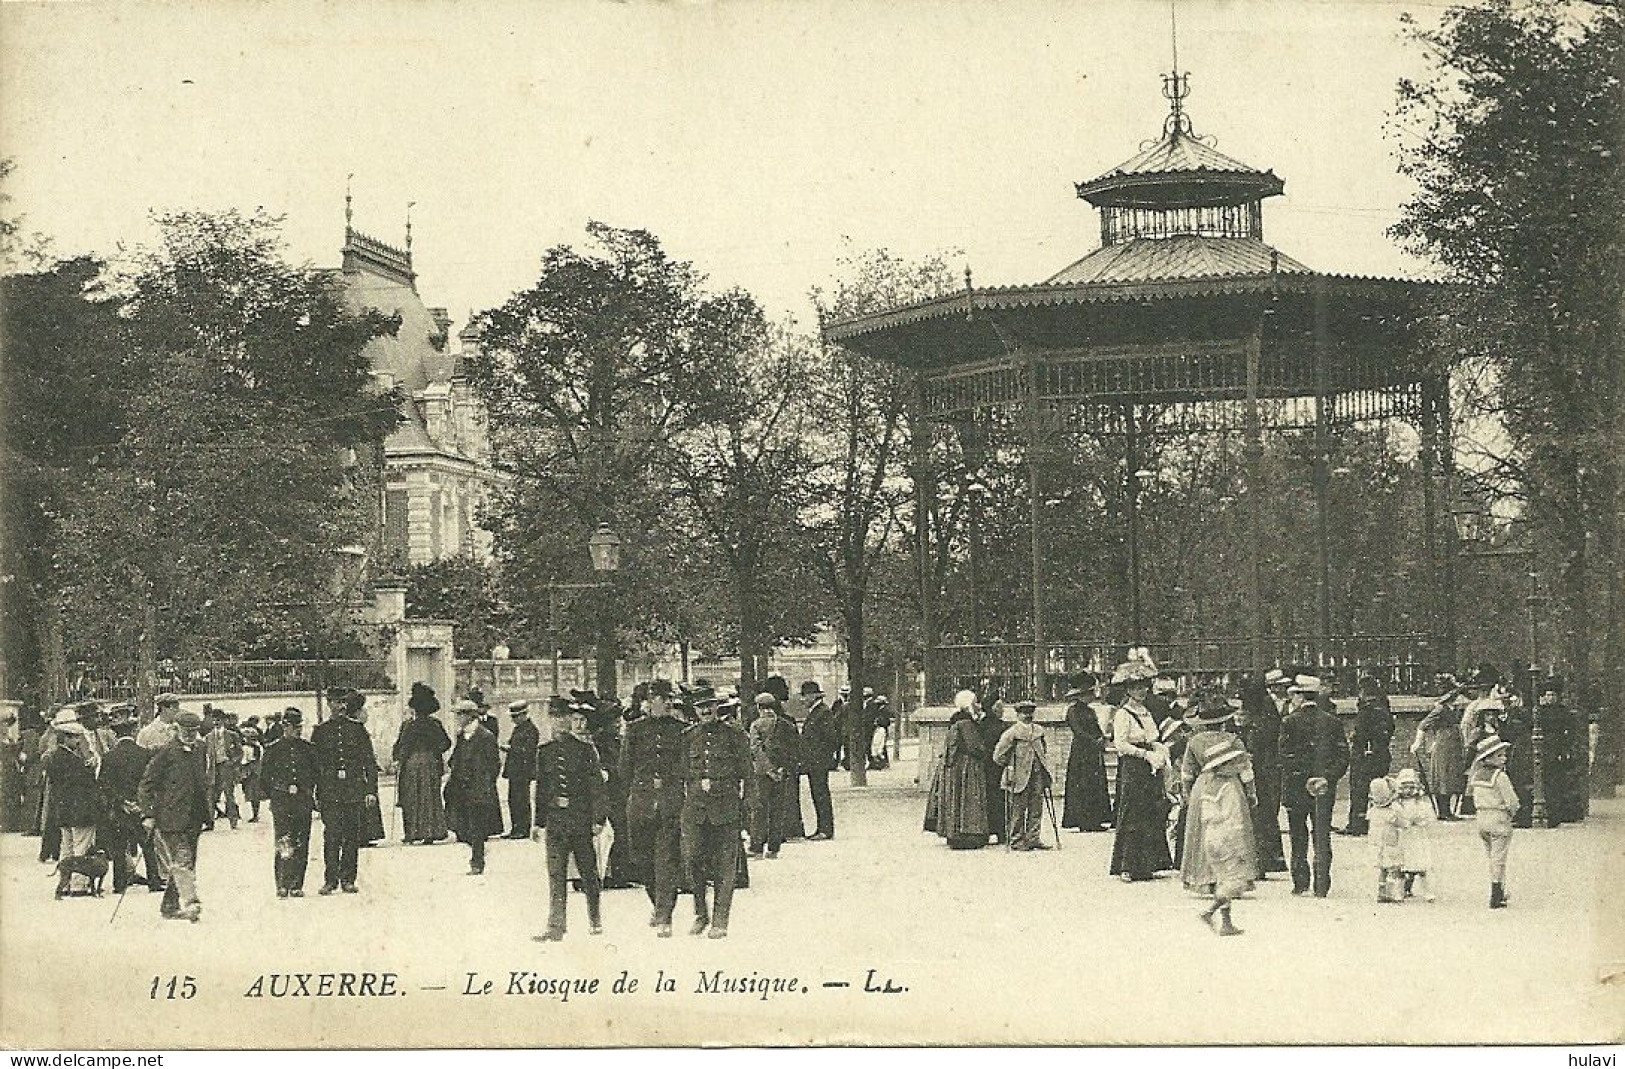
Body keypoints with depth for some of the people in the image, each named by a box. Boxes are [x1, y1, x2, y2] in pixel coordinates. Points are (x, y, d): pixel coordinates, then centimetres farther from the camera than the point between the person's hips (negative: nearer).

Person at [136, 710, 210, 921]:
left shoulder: (200, 751, 12)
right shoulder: (166, 753, -7)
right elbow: (146, 784, -5)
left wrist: (208, 809, 22)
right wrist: (148, 814, -11)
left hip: (194, 819, 7)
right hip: (170, 817, -7)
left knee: (188, 863, 9)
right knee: (181, 860, -15)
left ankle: (169, 906, 19)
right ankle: (190, 902, -22)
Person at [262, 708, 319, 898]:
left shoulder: (308, 749, 10)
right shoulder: (273, 749, 5)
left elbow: (317, 774, 16)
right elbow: (264, 778, 9)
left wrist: (307, 791, 4)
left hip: (303, 802, 3)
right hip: (281, 802, -2)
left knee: (301, 846, 1)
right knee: (284, 845, -11)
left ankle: (296, 887, 7)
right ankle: (282, 886, -8)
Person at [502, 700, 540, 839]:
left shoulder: (530, 730, -12)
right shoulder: (517, 729, 17)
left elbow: (528, 751, -19)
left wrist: (510, 748, -18)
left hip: (523, 772, -9)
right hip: (514, 771, 10)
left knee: (521, 801, -7)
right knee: (513, 800, 11)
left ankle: (524, 830, -3)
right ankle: (515, 829, 17)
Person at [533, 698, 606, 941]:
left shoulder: (585, 749, 0)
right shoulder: (545, 751, 9)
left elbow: (597, 786, -1)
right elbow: (540, 788, 14)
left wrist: (599, 819, -6)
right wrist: (539, 822, 11)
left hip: (582, 820, -2)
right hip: (555, 820, 2)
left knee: (588, 873, 7)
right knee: (556, 875, -3)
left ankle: (595, 921, 23)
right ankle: (556, 927, -2)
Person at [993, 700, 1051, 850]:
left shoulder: (1039, 731, 10)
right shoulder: (1012, 733, -8)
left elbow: (1045, 749, 26)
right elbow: (998, 756, -5)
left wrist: (1044, 764, 15)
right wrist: (1010, 767, -1)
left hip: (1037, 775, 6)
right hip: (1019, 777, -6)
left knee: (1036, 809, 6)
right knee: (1018, 810, -2)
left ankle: (1034, 838, 12)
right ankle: (1017, 841, 4)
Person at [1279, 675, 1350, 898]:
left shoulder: (1290, 722, -6)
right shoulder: (1333, 722, 4)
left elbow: (1286, 758, -10)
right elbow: (1343, 757, 0)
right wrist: (1328, 778, -2)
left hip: (1297, 787, -3)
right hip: (1325, 788, 3)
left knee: (1298, 838, 8)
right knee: (1322, 838, 5)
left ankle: (1301, 882, 8)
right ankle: (1321, 886, 2)